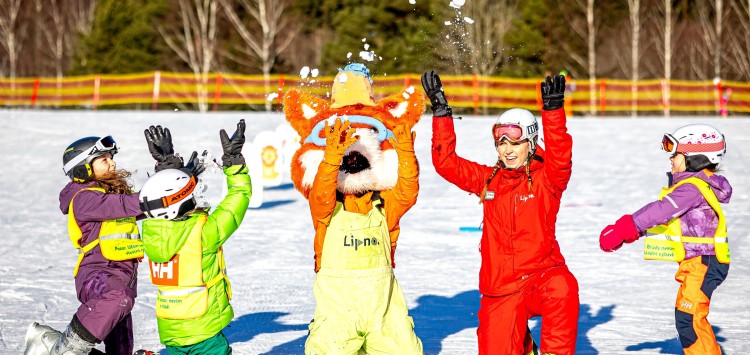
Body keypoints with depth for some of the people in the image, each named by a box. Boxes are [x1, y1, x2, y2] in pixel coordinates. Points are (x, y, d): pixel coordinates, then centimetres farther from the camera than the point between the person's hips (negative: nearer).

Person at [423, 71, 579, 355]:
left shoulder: (546, 179, 0)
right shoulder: (487, 180, 9)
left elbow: (559, 157, -19)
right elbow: (446, 162, 6)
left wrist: (553, 110, -31)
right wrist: (441, 111, -1)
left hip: (541, 274, -4)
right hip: (499, 288, 4)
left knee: (562, 289, -38)